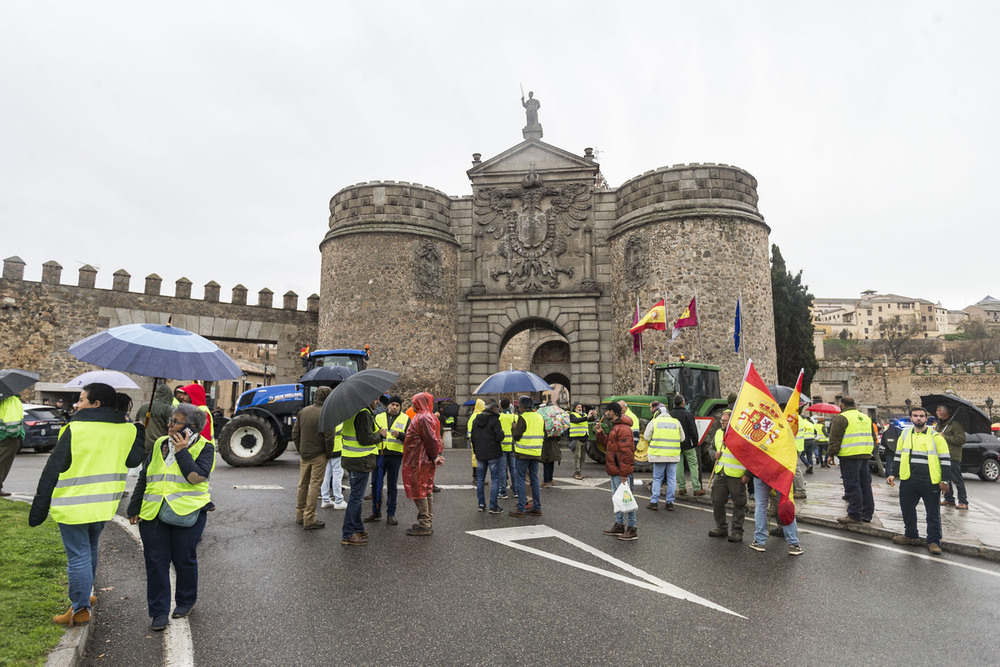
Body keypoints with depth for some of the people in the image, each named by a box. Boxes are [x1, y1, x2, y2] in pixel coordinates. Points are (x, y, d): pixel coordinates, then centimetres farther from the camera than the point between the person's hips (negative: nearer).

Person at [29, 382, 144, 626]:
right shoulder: (127, 430, -4)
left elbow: (52, 471, -10)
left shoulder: (75, 430, -15)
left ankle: (80, 610, 13)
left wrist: (38, 510, -3)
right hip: (104, 505, 6)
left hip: (73, 506, -5)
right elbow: (133, 460, 2)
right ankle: (83, 596, 39)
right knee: (89, 551, 24)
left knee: (78, 557, 4)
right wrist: (140, 432, 12)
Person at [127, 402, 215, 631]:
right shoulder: (160, 444, 11)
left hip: (186, 513, -4)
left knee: (184, 560, 6)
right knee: (155, 561, 4)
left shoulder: (204, 447, -4)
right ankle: (159, 611, 16)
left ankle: (185, 602, 29)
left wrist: (182, 451, -16)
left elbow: (197, 477, -19)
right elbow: (144, 477, 18)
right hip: (153, 513, 5)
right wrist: (135, 508, 16)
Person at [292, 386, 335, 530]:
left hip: (304, 455, 6)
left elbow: (295, 434, 8)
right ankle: (309, 519, 4)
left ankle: (300, 515, 28)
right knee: (314, 486, 0)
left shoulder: (303, 411, 5)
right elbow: (329, 438, -18)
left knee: (303, 484, 16)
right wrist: (329, 454, -4)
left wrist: (300, 450, 15)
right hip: (318, 456, -6)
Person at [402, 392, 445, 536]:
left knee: (419, 491, -3)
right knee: (427, 491, 14)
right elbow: (431, 439, 16)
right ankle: (428, 523, 21)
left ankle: (424, 525, 3)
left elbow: (430, 439, -22)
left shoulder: (422, 418, -17)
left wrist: (434, 456, -16)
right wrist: (435, 455, 12)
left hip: (420, 462, -10)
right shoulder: (429, 417, 15)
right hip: (426, 461, 10)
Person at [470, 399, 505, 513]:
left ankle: (481, 504, 17)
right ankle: (493, 506, 1)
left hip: (480, 454, 6)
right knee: (495, 479, 2)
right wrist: (502, 432, 4)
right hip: (493, 454, -6)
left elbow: (472, 437, 10)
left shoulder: (475, 420, 7)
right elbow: (499, 437, -17)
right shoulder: (494, 420, -13)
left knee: (480, 479, 14)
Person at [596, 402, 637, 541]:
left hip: (621, 472, -11)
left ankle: (632, 529, 2)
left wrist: (624, 473, -24)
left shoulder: (623, 428, -18)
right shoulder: (615, 427, 17)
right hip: (614, 471, 11)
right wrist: (600, 434, 9)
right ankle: (619, 525, 28)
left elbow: (626, 452, -22)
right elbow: (609, 445, 23)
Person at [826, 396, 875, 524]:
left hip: (849, 457, -8)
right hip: (865, 456, 8)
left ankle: (854, 515, -2)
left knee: (852, 486, -5)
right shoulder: (866, 417, 17)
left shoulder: (841, 418, -9)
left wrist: (831, 454, -2)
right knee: (865, 484, 14)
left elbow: (835, 439, -11)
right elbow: (872, 438, 25)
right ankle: (867, 514, 20)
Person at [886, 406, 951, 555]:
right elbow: (898, 457, 17)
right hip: (908, 481, 4)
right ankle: (911, 536, 27)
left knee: (933, 514, 3)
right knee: (907, 510, 13)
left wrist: (944, 480, -8)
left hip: (930, 482, -4)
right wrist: (892, 474, 10)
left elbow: (945, 460, -2)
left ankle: (934, 541, 13)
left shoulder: (936, 437, -1)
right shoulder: (905, 435, 11)